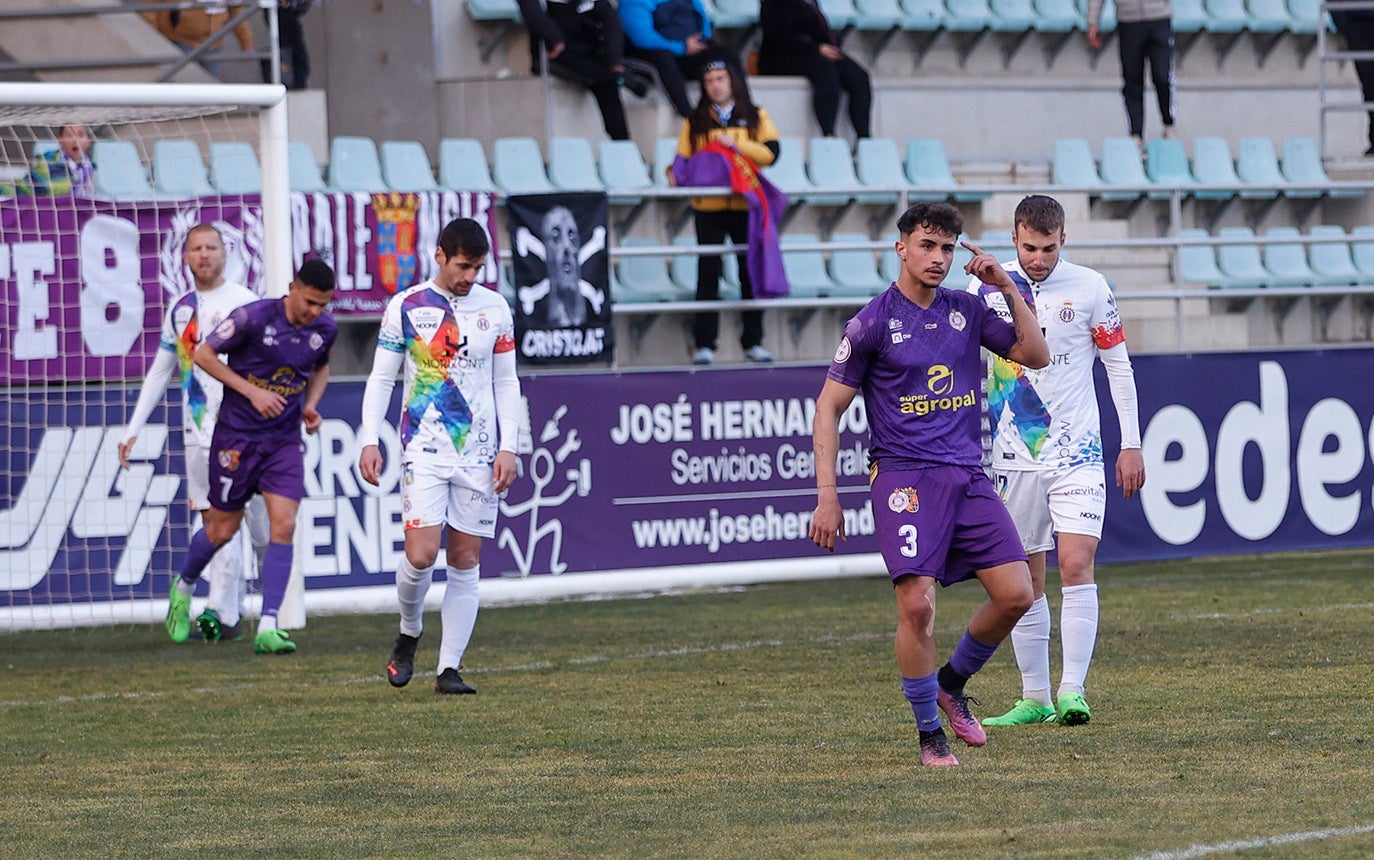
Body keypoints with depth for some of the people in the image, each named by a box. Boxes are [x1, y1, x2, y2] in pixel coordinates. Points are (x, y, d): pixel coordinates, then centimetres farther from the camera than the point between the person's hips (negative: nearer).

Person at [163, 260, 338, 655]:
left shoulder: (325, 329, -1)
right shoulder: (253, 318, -18)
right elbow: (203, 354, -10)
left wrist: (311, 404, 1)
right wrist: (251, 391, -18)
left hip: (285, 440, 3)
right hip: (237, 435, -3)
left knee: (284, 526, -12)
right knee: (222, 529, 6)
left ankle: (267, 628, -11)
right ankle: (183, 587, 37)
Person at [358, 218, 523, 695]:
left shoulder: (495, 309, 7)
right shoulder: (405, 307, 1)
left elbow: (506, 382, 12)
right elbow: (381, 378, 5)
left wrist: (508, 448, 3)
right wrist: (369, 441, -4)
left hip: (480, 455, 2)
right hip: (424, 452, -2)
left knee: (465, 563, 0)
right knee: (421, 555, -14)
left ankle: (449, 668, 4)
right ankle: (409, 634, 14)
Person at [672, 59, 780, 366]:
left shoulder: (755, 117, 9)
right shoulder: (695, 121, 10)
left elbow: (770, 152, -2)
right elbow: (683, 159, 7)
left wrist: (736, 145, -14)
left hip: (746, 204, 1)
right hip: (708, 206, -1)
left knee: (751, 272, 4)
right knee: (708, 273, -5)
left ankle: (753, 341, 13)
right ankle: (704, 344, -3)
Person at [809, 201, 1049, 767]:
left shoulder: (968, 311, 11)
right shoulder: (873, 323, -3)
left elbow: (1036, 355, 13)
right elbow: (829, 407, -1)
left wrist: (1007, 288, 2)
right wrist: (827, 497, -7)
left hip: (968, 475, 5)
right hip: (904, 478, -5)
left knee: (1016, 593, -4)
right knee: (917, 603, -16)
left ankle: (952, 683, 21)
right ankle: (929, 733, -1)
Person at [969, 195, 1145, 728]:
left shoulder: (1089, 288, -1)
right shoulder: (986, 288, 2)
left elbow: (1118, 365, 6)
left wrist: (1131, 444, 4)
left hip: (1077, 452, -2)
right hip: (1013, 456, 2)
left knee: (1076, 565, -15)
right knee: (1025, 582, 5)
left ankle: (1072, 691, -17)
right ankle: (1034, 698, 13)